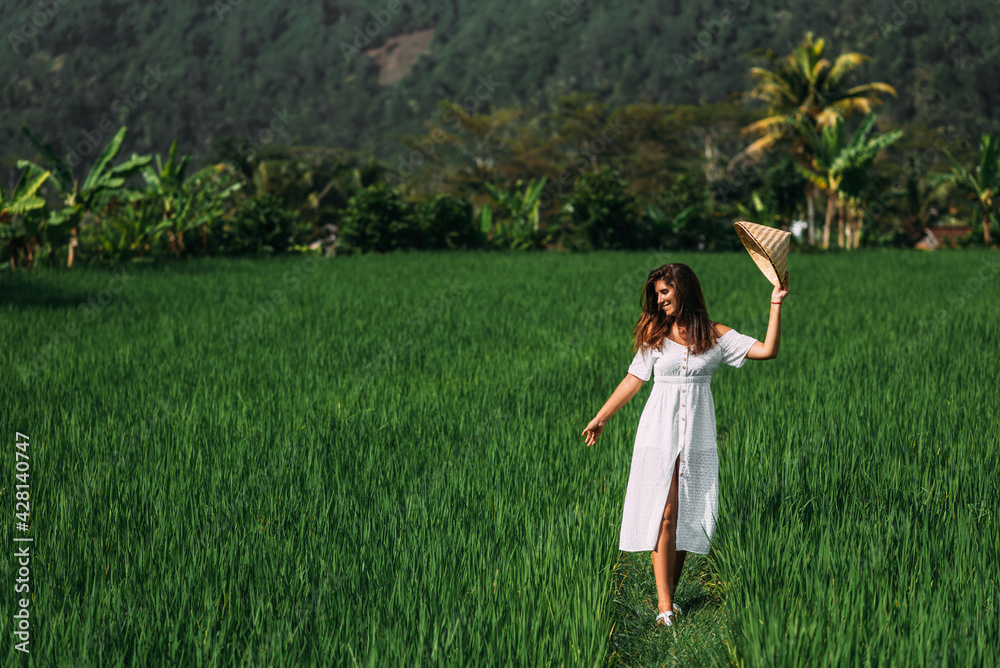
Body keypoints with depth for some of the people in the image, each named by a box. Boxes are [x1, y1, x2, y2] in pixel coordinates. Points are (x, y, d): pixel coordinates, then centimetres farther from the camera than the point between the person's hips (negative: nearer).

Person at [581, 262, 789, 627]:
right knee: (663, 514, -8)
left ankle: (668, 594, 11)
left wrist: (776, 304, -8)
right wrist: (600, 418, 15)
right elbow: (633, 379, 13)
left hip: (697, 433, 1)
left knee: (688, 515, 1)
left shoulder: (715, 335, 4)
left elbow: (767, 350, -4)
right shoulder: (655, 333, 7)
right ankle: (665, 605, -9)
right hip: (660, 430, -1)